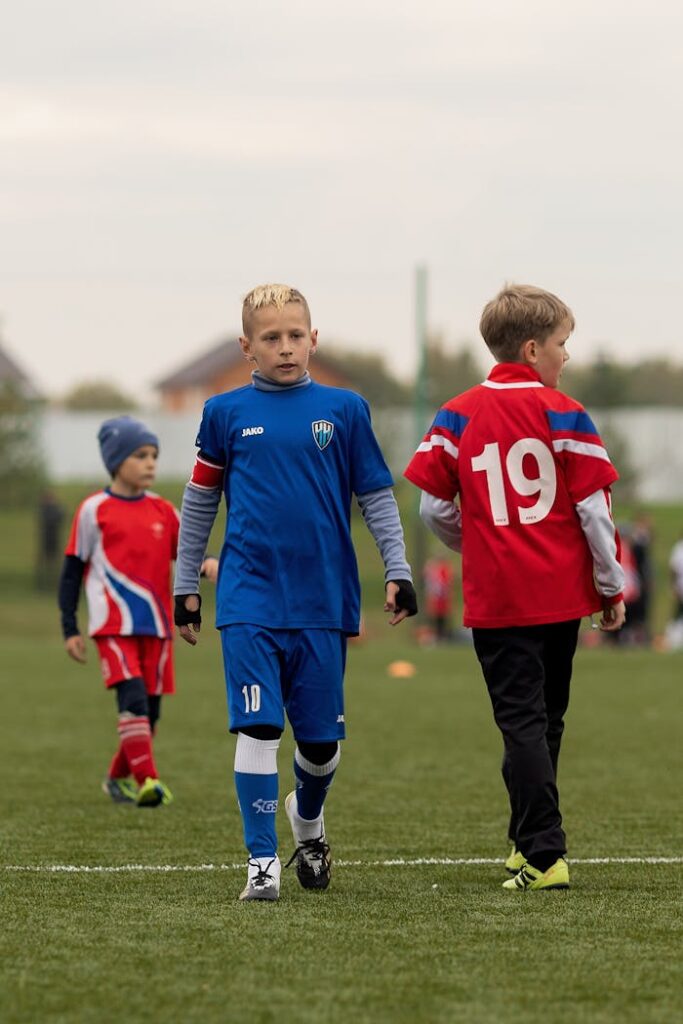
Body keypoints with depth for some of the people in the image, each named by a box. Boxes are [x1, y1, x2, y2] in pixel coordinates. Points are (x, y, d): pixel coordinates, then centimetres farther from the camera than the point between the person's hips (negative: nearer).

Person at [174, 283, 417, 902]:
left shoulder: (344, 410, 5)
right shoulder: (227, 413, 4)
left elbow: (377, 497, 10)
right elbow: (200, 503, 13)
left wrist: (398, 572, 2)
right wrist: (186, 585, 14)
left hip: (325, 601, 1)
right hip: (250, 600, -1)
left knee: (321, 737, 7)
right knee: (258, 727, -11)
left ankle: (308, 816, 38)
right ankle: (263, 862, -6)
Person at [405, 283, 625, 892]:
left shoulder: (458, 416, 0)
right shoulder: (563, 413, -5)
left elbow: (433, 506, -2)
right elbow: (593, 506, -7)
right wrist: (611, 586, 3)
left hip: (496, 596, 0)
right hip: (562, 591, 0)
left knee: (521, 720, -2)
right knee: (546, 718, 16)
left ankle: (544, 853, -12)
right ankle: (532, 840, 26)